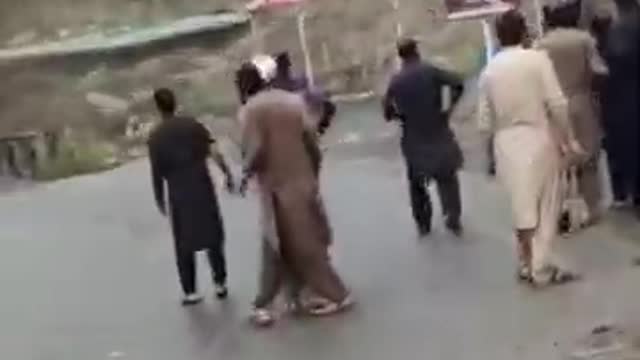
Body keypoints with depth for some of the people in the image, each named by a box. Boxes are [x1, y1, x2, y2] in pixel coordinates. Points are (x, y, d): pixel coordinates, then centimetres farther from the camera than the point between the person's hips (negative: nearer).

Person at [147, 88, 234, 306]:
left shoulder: (156, 137, -4)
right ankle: (221, 283, 17)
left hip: (178, 195, -1)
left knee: (184, 245, 9)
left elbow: (157, 173, -5)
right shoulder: (193, 125, 1)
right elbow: (214, 152, -5)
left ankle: (190, 291, 10)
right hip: (203, 188, 2)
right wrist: (227, 174, 2)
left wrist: (160, 200, 4)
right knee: (213, 237, 14)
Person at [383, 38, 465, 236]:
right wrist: (449, 108, -7)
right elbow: (457, 84, -19)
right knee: (447, 177, 18)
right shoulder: (430, 71, -9)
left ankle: (423, 223, 21)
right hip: (438, 133, -1)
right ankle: (453, 219, 16)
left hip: (413, 138, 1)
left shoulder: (395, 81, -3)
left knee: (417, 182, 18)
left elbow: (388, 113, -2)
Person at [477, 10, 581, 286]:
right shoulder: (538, 58, -8)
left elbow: (484, 121, 3)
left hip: (507, 145, 4)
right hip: (539, 139, -3)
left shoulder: (489, 70, 2)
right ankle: (541, 269, 12)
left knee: (521, 207, 15)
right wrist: (566, 138, -1)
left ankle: (526, 265, 24)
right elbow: (557, 104, -13)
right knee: (546, 206, 8)